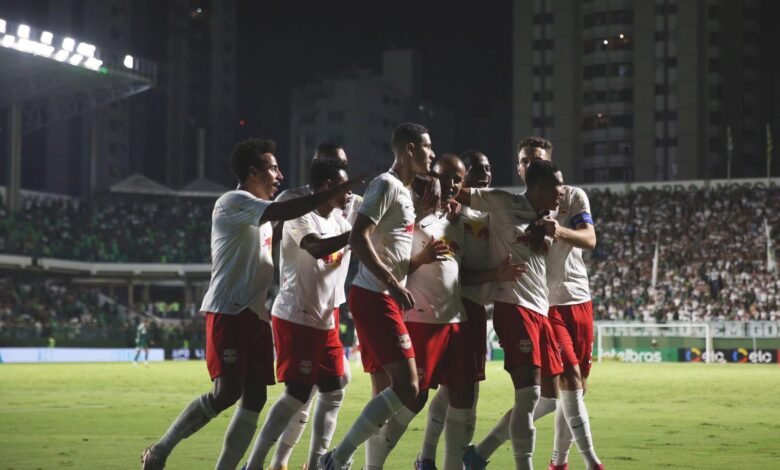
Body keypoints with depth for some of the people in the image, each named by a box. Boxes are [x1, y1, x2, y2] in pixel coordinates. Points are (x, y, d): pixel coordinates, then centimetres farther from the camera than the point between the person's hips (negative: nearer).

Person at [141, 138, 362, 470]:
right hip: (228, 312, -9)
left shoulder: (260, 212, 21)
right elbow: (284, 212, -24)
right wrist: (340, 190, -23)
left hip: (255, 314, 9)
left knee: (255, 398, 2)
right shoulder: (234, 203, -9)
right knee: (228, 392, -15)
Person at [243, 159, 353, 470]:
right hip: (296, 318, -9)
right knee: (297, 394, -8)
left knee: (333, 391, 8)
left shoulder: (339, 219, 12)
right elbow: (317, 248, -32)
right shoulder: (300, 216, -14)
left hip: (326, 320, 9)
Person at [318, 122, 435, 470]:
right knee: (406, 387, -15)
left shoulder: (404, 191, 19)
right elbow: (358, 239, -20)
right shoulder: (387, 184, -10)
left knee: (386, 392, 9)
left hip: (384, 298, 10)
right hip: (374, 297, -10)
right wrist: (393, 284, -23)